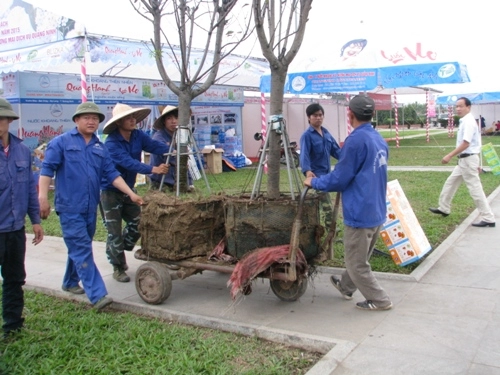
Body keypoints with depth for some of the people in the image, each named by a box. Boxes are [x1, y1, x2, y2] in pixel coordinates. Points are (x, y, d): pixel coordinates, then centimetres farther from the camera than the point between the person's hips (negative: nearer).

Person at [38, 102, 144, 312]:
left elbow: (112, 174, 10)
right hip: (70, 207, -6)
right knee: (82, 250, -9)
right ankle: (97, 295, -13)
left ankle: (70, 282, 37)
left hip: (90, 207, 6)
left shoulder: (100, 148, 13)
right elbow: (47, 169, -7)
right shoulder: (61, 142, -2)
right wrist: (43, 197, -16)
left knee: (79, 248, 18)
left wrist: (131, 194, 1)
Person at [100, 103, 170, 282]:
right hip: (110, 191, -7)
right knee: (115, 231, -3)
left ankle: (118, 251, 33)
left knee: (138, 223, 8)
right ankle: (118, 268, 14)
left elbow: (154, 145, -16)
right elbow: (129, 162, -36)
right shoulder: (111, 143, -23)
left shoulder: (138, 135, -3)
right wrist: (153, 169, -46)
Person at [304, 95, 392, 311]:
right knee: (359, 258, 24)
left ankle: (379, 300, 16)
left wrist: (313, 183, -3)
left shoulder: (356, 140, -20)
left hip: (360, 212, -9)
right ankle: (346, 287, 42)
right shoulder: (379, 139, 8)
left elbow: (339, 179, -18)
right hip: (377, 211, 9)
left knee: (357, 264, 7)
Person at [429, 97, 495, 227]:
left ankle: (488, 219, -2)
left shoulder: (468, 122, -17)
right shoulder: (465, 121, 13)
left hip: (468, 159, -10)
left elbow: (465, 144, -25)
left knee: (475, 189, -7)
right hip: (464, 159, 10)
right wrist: (476, 163, 20)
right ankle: (444, 208, 32)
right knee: (450, 183, 18)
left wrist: (449, 156, -24)